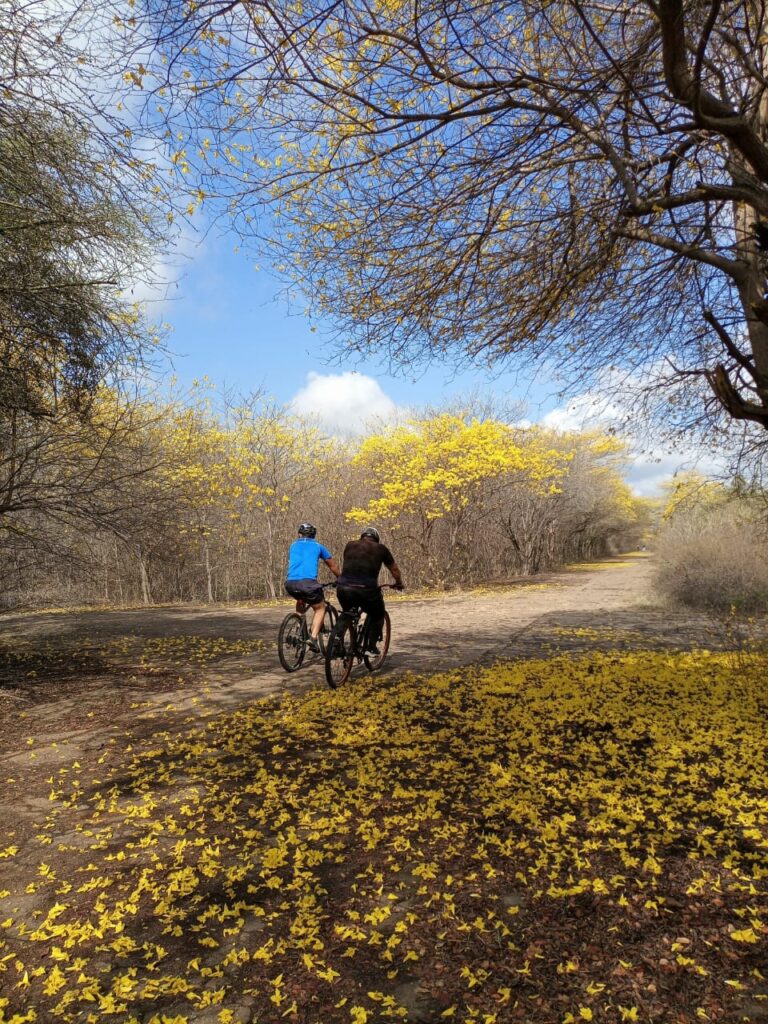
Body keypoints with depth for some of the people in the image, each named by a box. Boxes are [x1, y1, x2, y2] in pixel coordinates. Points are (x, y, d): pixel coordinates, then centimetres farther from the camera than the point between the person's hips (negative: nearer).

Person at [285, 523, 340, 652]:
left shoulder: (293, 546, 26)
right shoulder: (318, 546, 18)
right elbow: (333, 566, 26)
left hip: (290, 583, 4)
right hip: (307, 582, -4)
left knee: (300, 600, 34)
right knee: (320, 608, 15)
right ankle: (313, 637, -5)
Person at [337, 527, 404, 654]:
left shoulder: (350, 545, 20)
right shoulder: (380, 548, 14)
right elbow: (394, 570, 24)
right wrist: (399, 584, 42)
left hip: (344, 588, 3)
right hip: (366, 589, -3)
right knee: (377, 616, 23)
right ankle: (371, 646, 13)